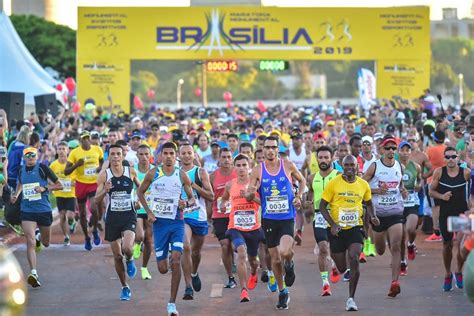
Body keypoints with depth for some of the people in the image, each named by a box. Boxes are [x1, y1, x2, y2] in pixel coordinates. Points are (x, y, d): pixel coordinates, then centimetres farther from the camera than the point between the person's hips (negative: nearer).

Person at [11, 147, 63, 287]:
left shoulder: (42, 168, -6)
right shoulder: (21, 170, 5)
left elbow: (59, 185, -4)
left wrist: (45, 188, -18)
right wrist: (16, 194, 9)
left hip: (44, 210, -1)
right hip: (27, 211, 1)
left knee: (46, 243, 17)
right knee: (30, 243, -16)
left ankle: (38, 235, 52)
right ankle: (33, 273, -19)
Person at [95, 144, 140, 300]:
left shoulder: (131, 172, -1)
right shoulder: (104, 175, -3)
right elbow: (96, 200, -6)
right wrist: (105, 191, -23)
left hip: (129, 217, -1)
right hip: (112, 218, 1)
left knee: (127, 248, -25)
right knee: (117, 256, 6)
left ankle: (130, 260, 12)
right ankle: (125, 288, 23)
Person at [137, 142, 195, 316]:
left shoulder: (182, 175, 0)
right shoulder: (153, 174, 0)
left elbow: (192, 199, 8)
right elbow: (140, 192, 12)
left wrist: (187, 203, -16)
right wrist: (148, 211, -1)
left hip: (177, 222, -1)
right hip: (159, 222, 1)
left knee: (175, 261, -17)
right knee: (162, 268, 0)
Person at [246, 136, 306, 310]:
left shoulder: (288, 166, -3)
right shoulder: (257, 170, -2)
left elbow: (302, 180, 15)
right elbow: (248, 197, 0)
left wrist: (299, 196, -1)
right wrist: (251, 192, -24)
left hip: (287, 218, -2)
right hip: (269, 219, 2)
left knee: (285, 252, -24)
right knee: (275, 258, 8)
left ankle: (289, 265, 13)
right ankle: (282, 292, 26)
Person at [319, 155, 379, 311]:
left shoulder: (363, 184, 2)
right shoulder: (334, 183, -7)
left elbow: (368, 203, 20)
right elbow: (322, 206, -4)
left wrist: (372, 217, 0)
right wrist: (332, 224, -16)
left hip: (355, 228, 1)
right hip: (337, 229, -1)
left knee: (354, 261, -20)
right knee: (342, 268, 7)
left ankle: (351, 298, -10)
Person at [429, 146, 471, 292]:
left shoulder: (466, 173, -8)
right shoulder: (439, 172, -4)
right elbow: (431, 191, 5)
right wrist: (441, 196, -13)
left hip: (462, 213, -2)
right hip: (445, 214, 2)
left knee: (461, 243, -15)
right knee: (447, 245, 12)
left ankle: (458, 272, 10)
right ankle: (448, 275, 32)